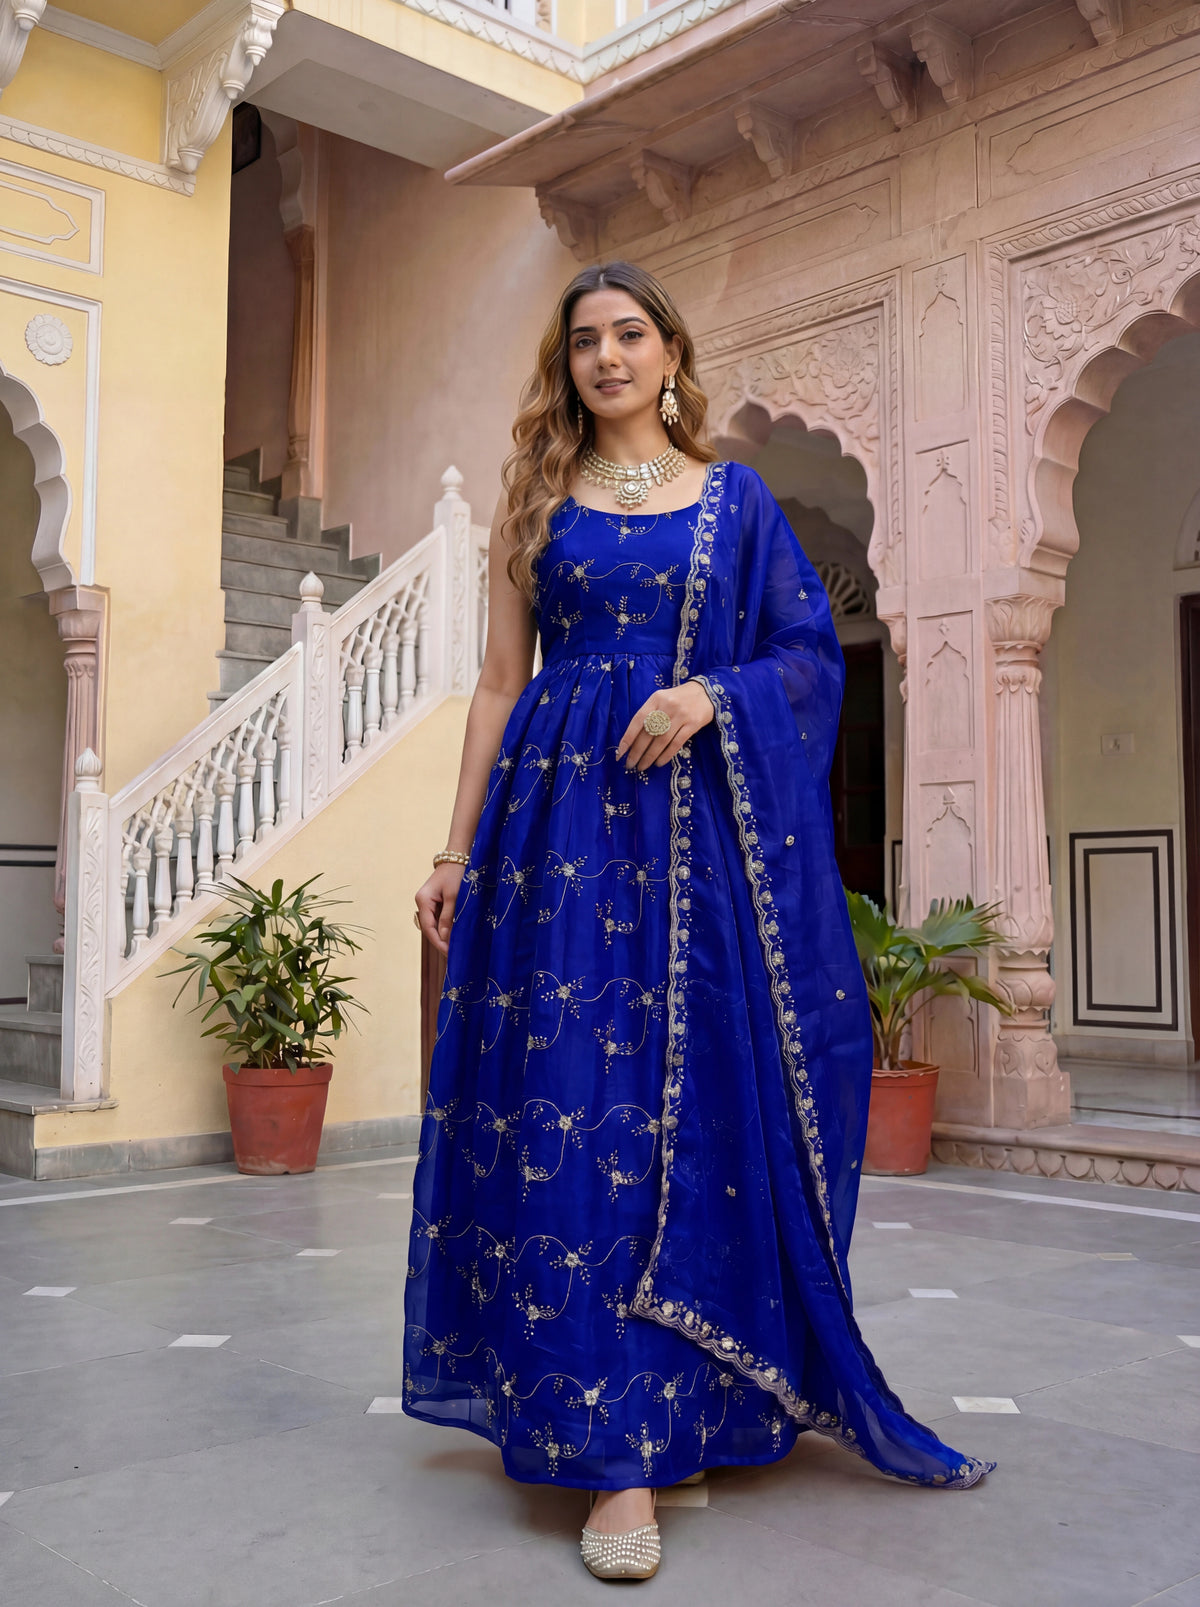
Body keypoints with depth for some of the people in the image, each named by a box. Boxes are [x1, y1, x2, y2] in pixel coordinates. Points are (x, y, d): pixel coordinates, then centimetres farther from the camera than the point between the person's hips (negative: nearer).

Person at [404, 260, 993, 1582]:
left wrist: (712, 694, -12)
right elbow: (500, 681, 9)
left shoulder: (736, 497, 13)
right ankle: (616, 1450, -3)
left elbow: (811, 650, 8)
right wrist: (459, 849, 3)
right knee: (581, 1110, -8)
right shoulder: (538, 497, 13)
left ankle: (713, 1399, 19)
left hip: (710, 821, 1)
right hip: (568, 818, 0)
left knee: (714, 1100, 1)